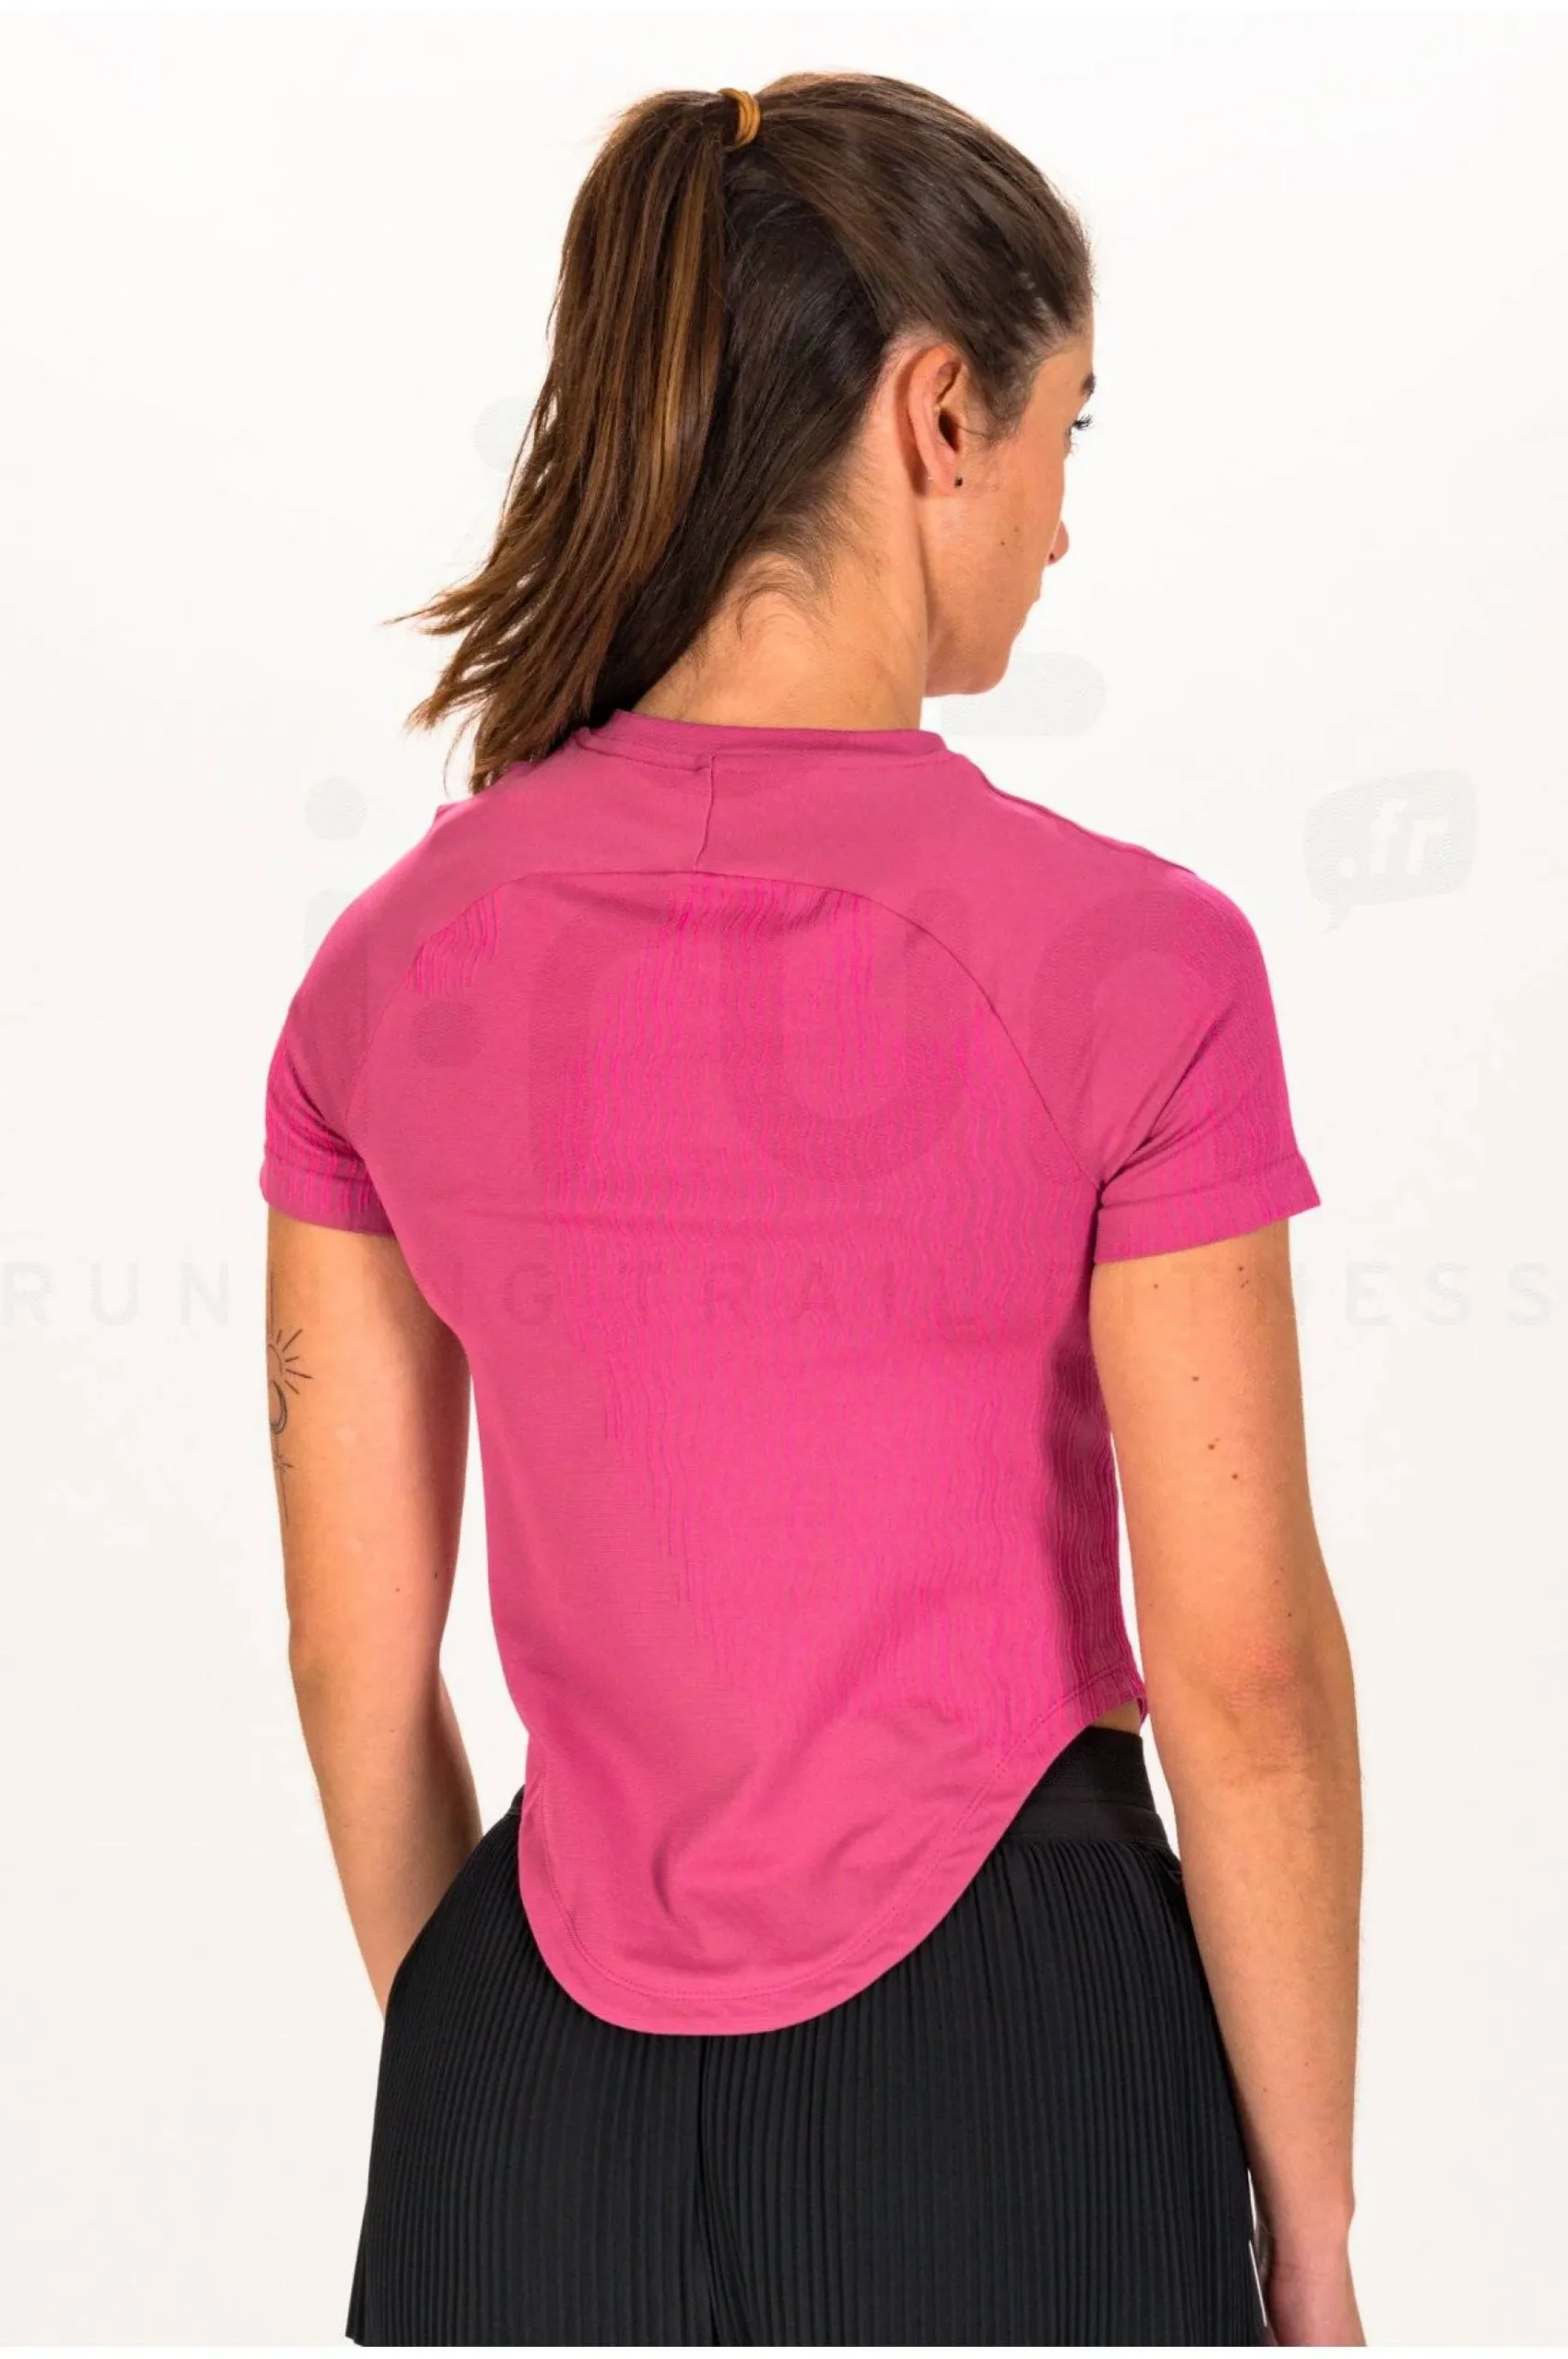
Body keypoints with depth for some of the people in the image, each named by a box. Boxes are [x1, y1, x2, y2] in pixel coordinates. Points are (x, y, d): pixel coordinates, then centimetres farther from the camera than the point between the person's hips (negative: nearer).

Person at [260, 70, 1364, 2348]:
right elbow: (1242, 1676, -13)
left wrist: (486, 2075, 16)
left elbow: (356, 1653, 1)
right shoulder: (1120, 961, -17)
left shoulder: (389, 970, -5)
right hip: (994, 2070, -3)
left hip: (541, 2083, 4)